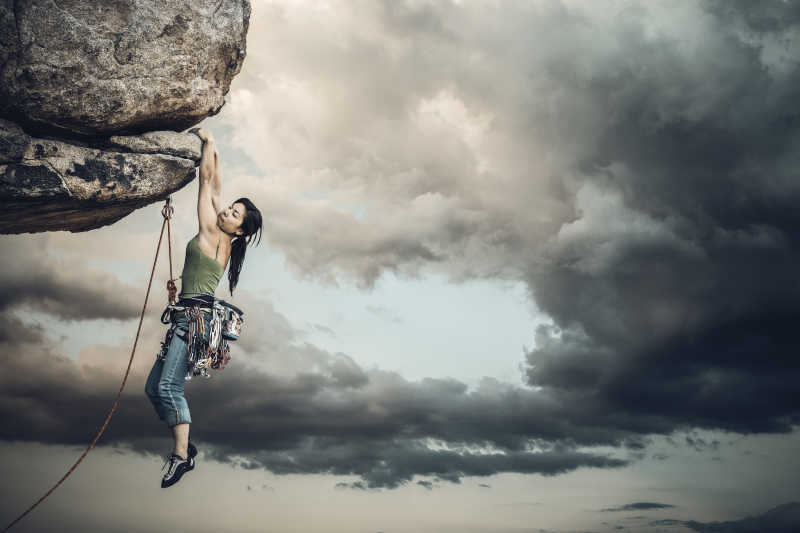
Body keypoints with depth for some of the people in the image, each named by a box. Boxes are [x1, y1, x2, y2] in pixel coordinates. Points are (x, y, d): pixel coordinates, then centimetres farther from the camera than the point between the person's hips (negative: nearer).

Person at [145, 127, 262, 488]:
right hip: (187, 319, 10)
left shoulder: (211, 230, -4)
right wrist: (215, 153, 30)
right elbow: (215, 189, 26)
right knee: (153, 388, 7)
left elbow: (207, 179, 3)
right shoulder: (223, 243, 16)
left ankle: (182, 454, -17)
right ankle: (183, 444, 8)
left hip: (196, 316, -10)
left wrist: (207, 141, 13)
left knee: (168, 386, -18)